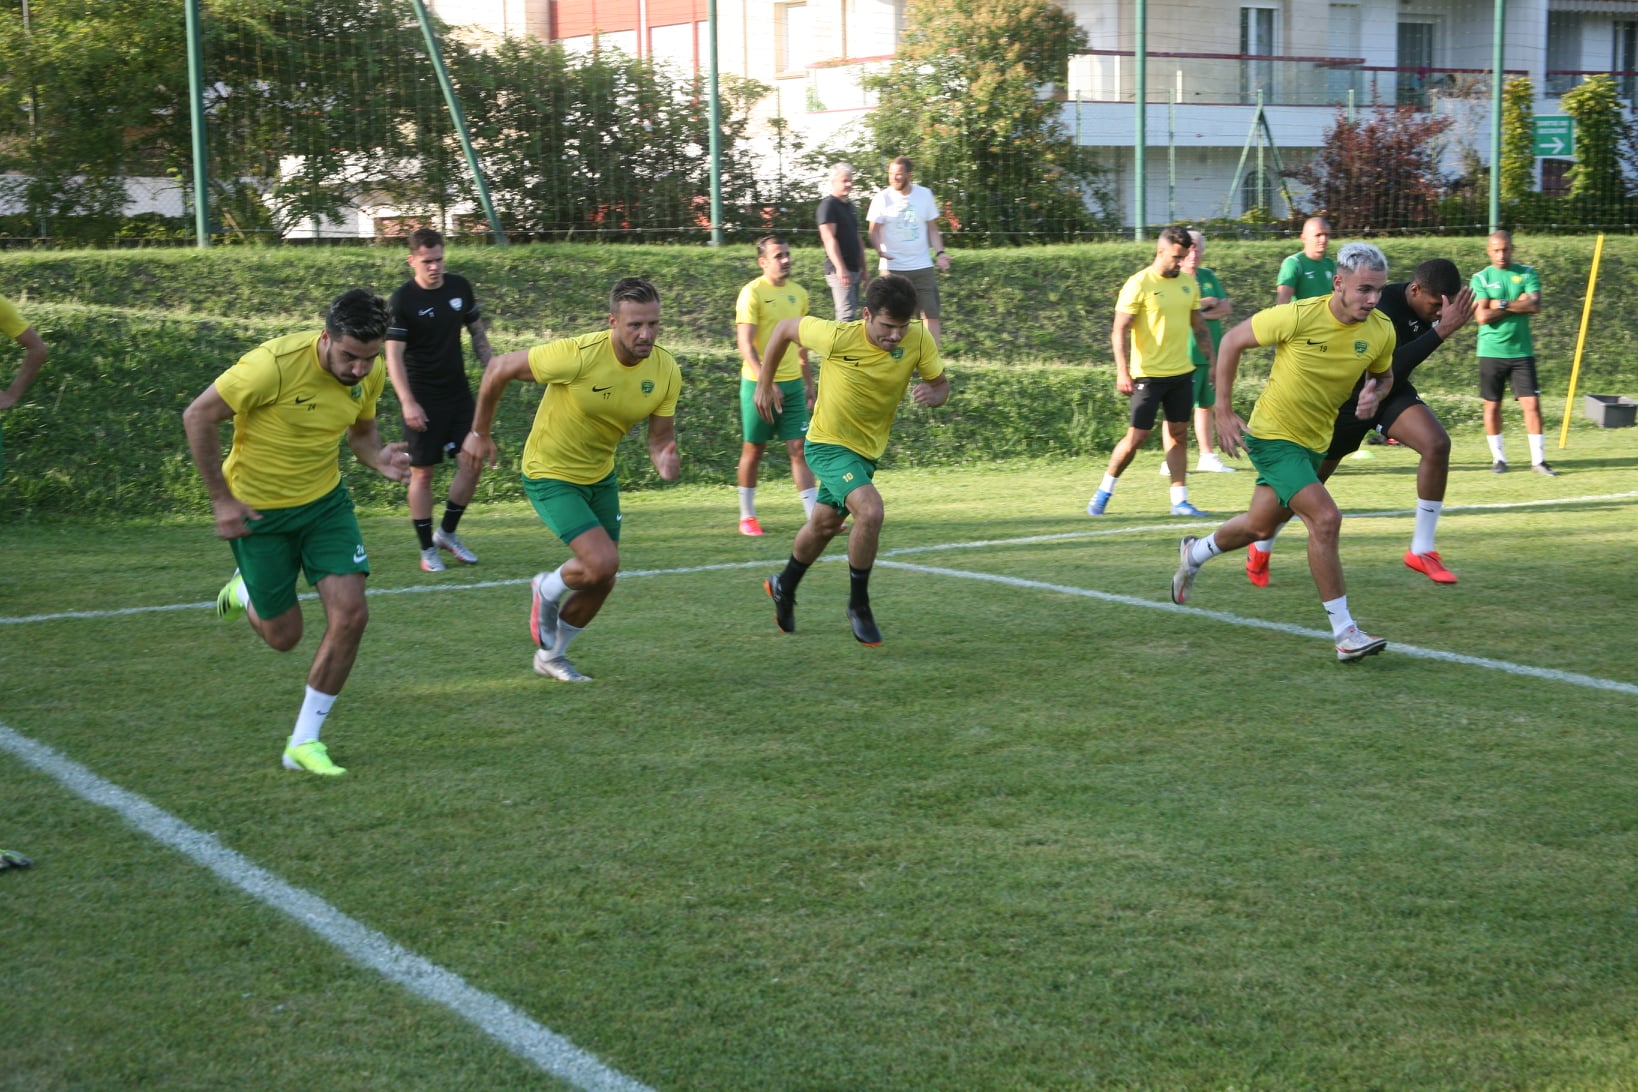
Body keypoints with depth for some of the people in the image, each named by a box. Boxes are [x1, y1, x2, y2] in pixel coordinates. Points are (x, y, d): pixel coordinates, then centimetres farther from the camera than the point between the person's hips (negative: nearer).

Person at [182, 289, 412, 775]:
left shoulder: (370, 375, -10)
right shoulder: (275, 364, -29)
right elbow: (198, 416, -19)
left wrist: (380, 458, -13)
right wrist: (221, 499, -17)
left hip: (325, 500, 5)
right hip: (258, 510, -4)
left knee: (350, 614, -12)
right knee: (283, 635, 5)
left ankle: (304, 743, 4)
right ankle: (244, 590, 43)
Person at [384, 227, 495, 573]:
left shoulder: (460, 287, 3)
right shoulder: (401, 301, -13)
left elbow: (477, 332, 15)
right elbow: (393, 355, -16)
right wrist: (408, 403, -25)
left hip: (458, 392, 5)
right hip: (423, 401, -5)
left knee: (472, 462, 1)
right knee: (422, 472, 0)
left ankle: (447, 532, 19)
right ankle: (427, 549, 10)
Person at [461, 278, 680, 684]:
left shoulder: (666, 371, -14)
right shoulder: (579, 355, -30)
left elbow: (659, 438, -5)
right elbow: (499, 368, -18)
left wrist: (664, 461, -30)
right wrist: (480, 433, -8)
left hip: (600, 475, 6)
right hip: (550, 476, -6)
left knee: (601, 582, 10)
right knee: (603, 562, -21)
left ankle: (551, 656, 36)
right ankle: (547, 590, 15)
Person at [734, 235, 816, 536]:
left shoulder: (798, 293, 9)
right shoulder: (752, 293, -10)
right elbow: (745, 344, -16)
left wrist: (808, 386, 19)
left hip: (792, 383, 5)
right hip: (759, 384, -5)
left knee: (799, 448, 0)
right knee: (753, 449, 6)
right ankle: (747, 517, 19)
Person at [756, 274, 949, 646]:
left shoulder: (918, 339, -18)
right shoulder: (837, 337, -27)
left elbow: (941, 383, -5)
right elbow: (785, 328, -11)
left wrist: (932, 393, -29)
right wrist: (764, 384, -4)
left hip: (868, 448, 6)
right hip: (828, 444, -6)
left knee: (825, 524, 23)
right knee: (870, 510, -27)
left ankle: (784, 587, 50)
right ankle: (858, 605, -7)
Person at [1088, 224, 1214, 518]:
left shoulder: (1189, 284, 8)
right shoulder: (1138, 285, -11)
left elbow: (1199, 326, 19)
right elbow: (1119, 331, -13)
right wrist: (1122, 372, -21)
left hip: (1182, 373, 6)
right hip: (1148, 374, -6)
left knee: (1180, 434, 5)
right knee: (1137, 436, -3)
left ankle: (1180, 500, 10)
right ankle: (1104, 491, 14)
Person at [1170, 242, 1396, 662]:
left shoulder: (1381, 332, -9)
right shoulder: (1298, 316, -24)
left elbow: (1384, 376, 12)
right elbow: (1232, 340, -10)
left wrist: (1374, 395, -13)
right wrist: (1223, 411, -9)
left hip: (1314, 442, 7)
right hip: (1273, 435, -7)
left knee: (1259, 527, 20)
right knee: (1325, 518, -22)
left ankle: (1194, 554, 51)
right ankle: (1344, 632, -15)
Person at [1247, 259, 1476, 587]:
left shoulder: (1423, 304, -9)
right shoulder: (1382, 308, -33)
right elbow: (1390, 369, -47)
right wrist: (1441, 330, -50)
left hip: (1390, 392, 6)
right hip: (1349, 398, -6)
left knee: (1437, 444, -21)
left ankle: (1422, 550, -11)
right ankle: (1260, 549, 36)